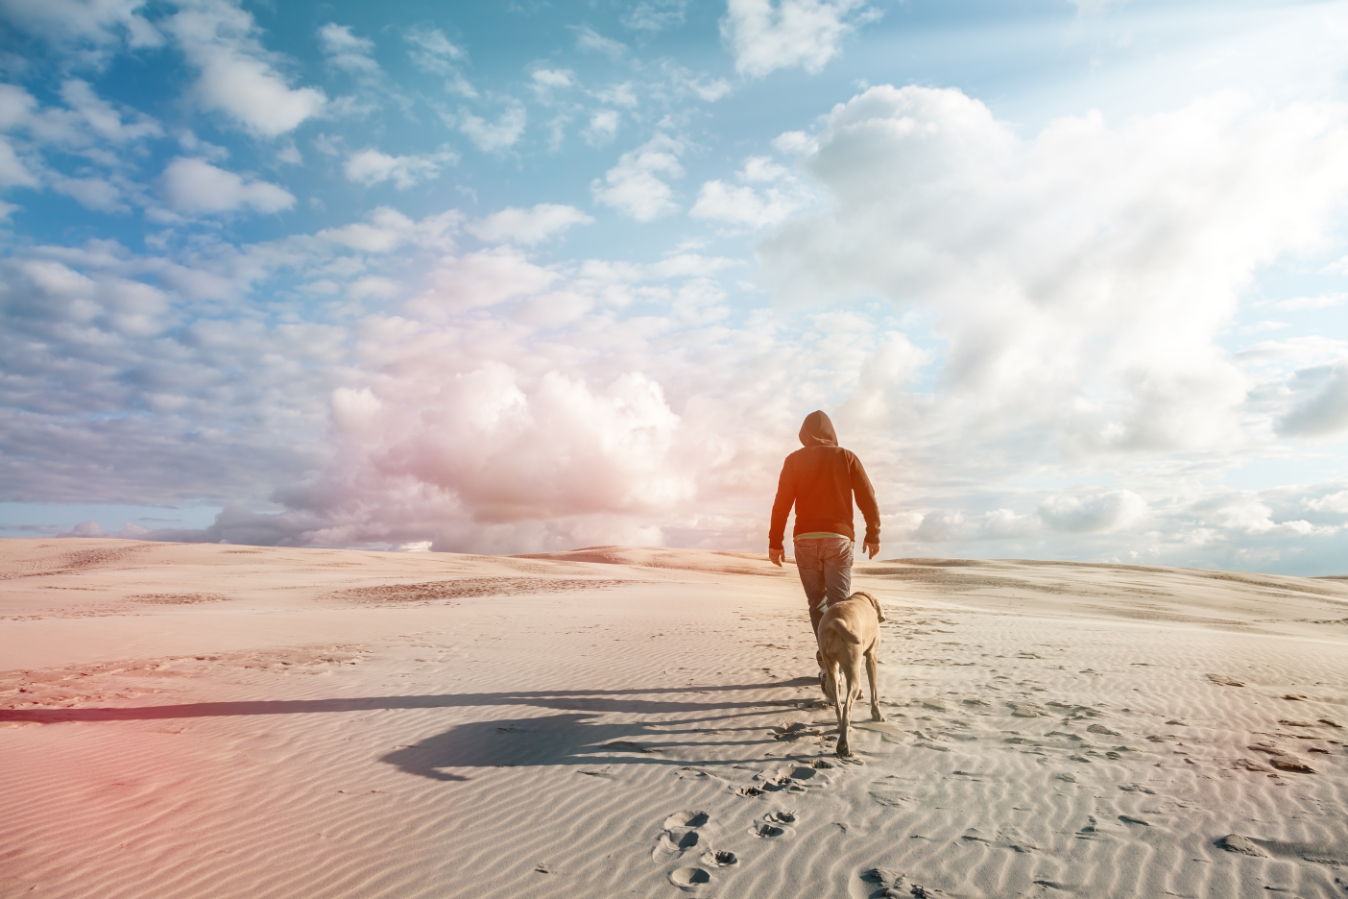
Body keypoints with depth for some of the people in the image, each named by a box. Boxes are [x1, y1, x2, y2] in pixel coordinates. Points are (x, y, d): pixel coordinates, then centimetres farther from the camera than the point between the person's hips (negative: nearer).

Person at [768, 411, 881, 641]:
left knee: (816, 603, 11)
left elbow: (781, 503, 0)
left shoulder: (794, 460, 6)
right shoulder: (847, 457, 6)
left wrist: (775, 542, 4)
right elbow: (868, 498, 3)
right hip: (838, 538, -1)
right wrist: (873, 535, 10)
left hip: (805, 540, 1)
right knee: (839, 604, -1)